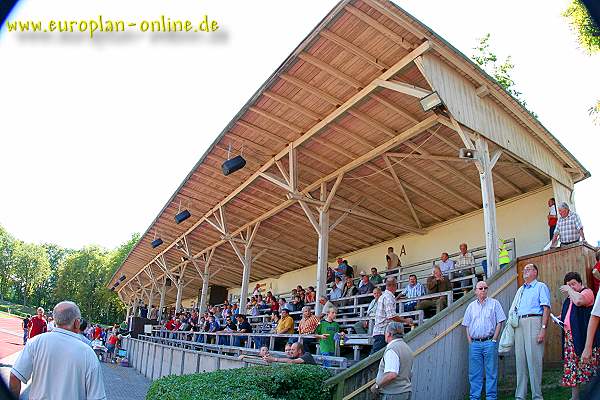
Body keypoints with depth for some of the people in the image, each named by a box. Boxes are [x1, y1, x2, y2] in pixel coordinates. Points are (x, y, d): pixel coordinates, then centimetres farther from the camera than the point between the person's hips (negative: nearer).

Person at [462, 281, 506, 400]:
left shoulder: (494, 303, 5)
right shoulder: (471, 306, 13)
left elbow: (499, 322, 1)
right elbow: (467, 325, 14)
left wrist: (494, 340, -7)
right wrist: (470, 341, 3)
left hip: (489, 342, -3)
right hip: (474, 343, 3)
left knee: (491, 372, 1)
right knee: (474, 373, 5)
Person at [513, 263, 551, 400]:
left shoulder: (541, 286, 5)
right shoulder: (521, 290, 24)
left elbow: (546, 308, -6)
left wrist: (543, 328, -16)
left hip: (533, 321, -6)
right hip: (519, 324, 6)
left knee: (534, 359, -7)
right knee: (520, 359, 5)